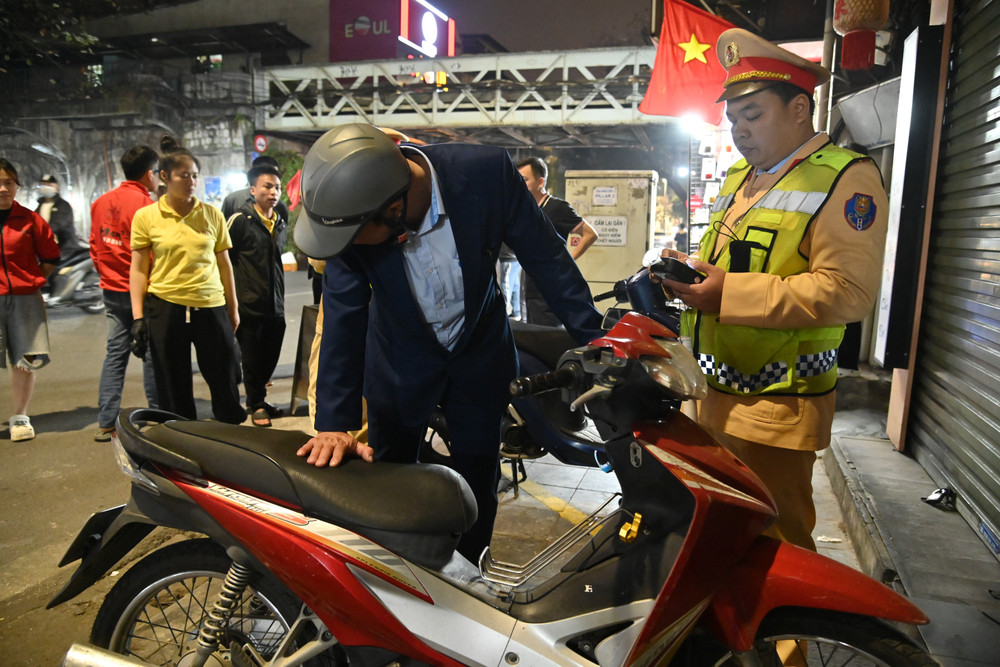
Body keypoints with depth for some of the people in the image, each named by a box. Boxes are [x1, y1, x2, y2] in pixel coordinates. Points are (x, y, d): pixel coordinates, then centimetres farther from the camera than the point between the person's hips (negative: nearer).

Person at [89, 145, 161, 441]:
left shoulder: (100, 203, 9)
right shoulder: (146, 206, -15)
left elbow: (95, 246, 14)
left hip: (112, 290, 7)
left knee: (115, 353, 11)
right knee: (152, 355, 2)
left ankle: (105, 422, 12)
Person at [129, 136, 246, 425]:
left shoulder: (212, 214, 6)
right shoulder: (146, 216, 1)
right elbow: (138, 269, 3)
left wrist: (233, 309, 13)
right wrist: (138, 318, -3)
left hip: (211, 307, 1)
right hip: (165, 308, -1)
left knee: (226, 385, 6)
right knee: (173, 395, 8)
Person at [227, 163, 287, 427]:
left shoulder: (281, 223, 13)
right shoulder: (239, 220, -6)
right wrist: (231, 299, -8)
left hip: (275, 306, 6)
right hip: (249, 305, -6)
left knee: (270, 357, 12)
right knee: (252, 357, 4)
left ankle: (257, 398, 31)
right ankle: (256, 405, 19)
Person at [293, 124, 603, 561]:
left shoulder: (487, 172, -29)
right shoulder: (351, 210, -25)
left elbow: (544, 254, -17)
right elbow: (343, 319, -21)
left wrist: (594, 340, -16)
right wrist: (334, 423, -25)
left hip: (480, 352, 0)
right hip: (401, 358, 1)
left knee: (478, 482, 12)